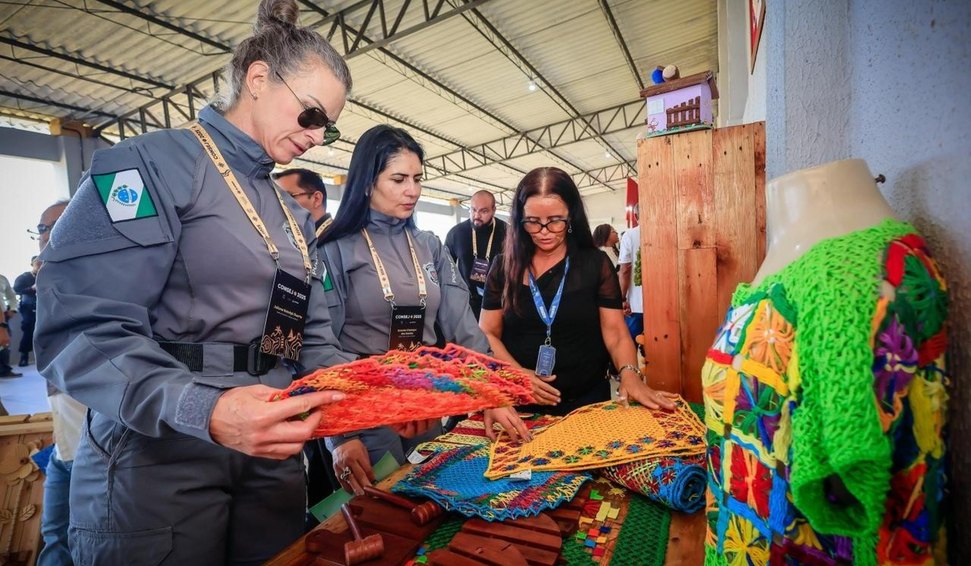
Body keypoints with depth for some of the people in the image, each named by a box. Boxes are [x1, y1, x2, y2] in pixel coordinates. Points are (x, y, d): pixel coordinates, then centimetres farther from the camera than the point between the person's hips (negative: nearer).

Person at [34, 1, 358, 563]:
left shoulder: (294, 213, 12)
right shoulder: (154, 163, -9)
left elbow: (312, 339, 9)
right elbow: (82, 331, -18)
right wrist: (205, 411, -32)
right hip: (156, 463, -6)